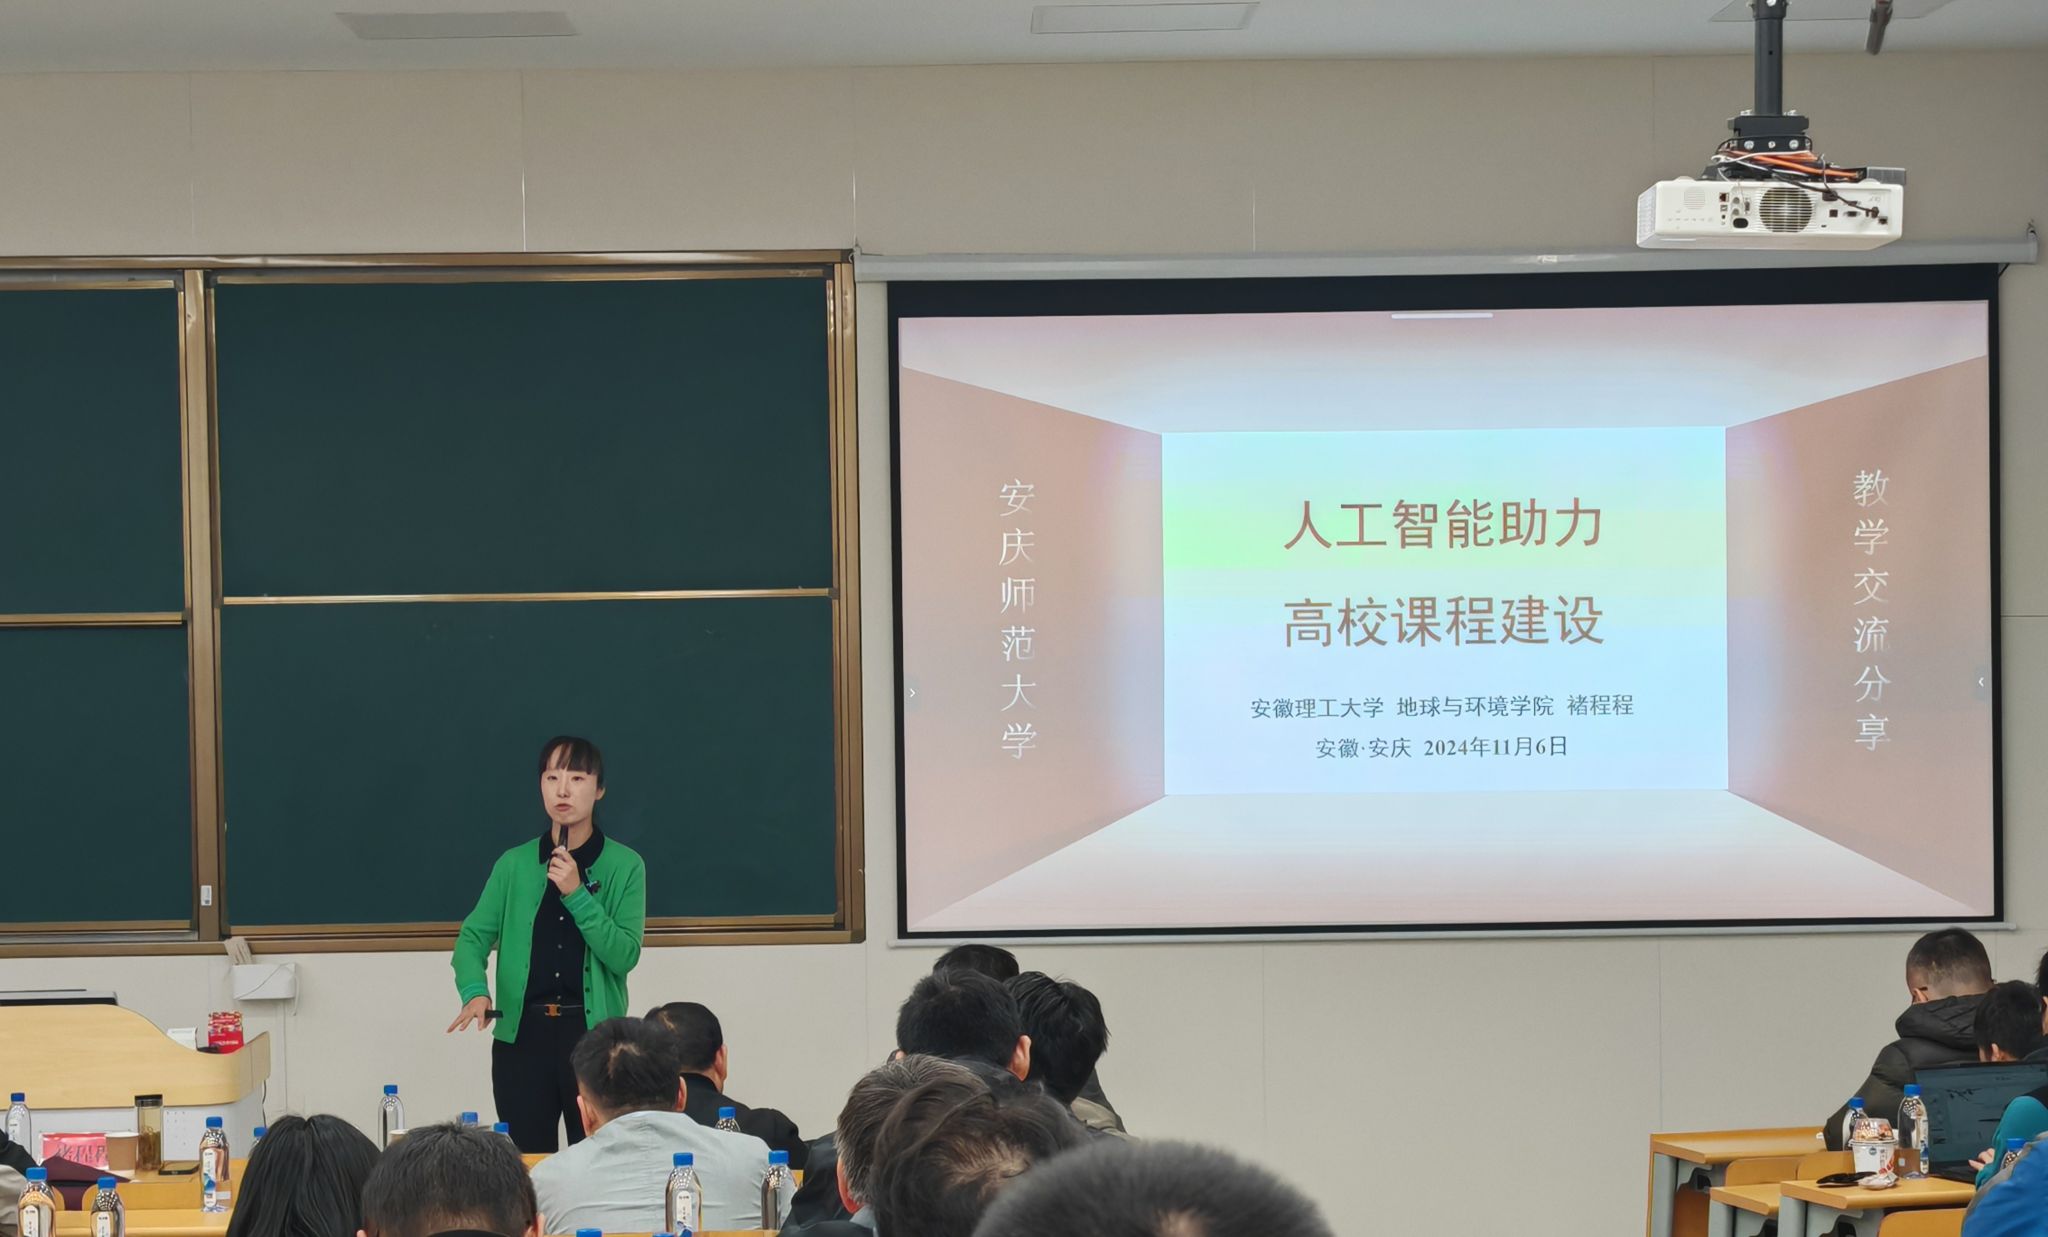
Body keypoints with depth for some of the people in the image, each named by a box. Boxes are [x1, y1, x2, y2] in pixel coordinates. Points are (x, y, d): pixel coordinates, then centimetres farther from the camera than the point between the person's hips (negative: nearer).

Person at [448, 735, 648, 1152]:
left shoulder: (624, 866, 0)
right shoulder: (514, 865, 6)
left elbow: (624, 955, -7)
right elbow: (473, 936, 0)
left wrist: (576, 893, -17)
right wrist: (475, 992, -20)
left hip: (594, 1034, -2)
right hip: (522, 1035, 2)